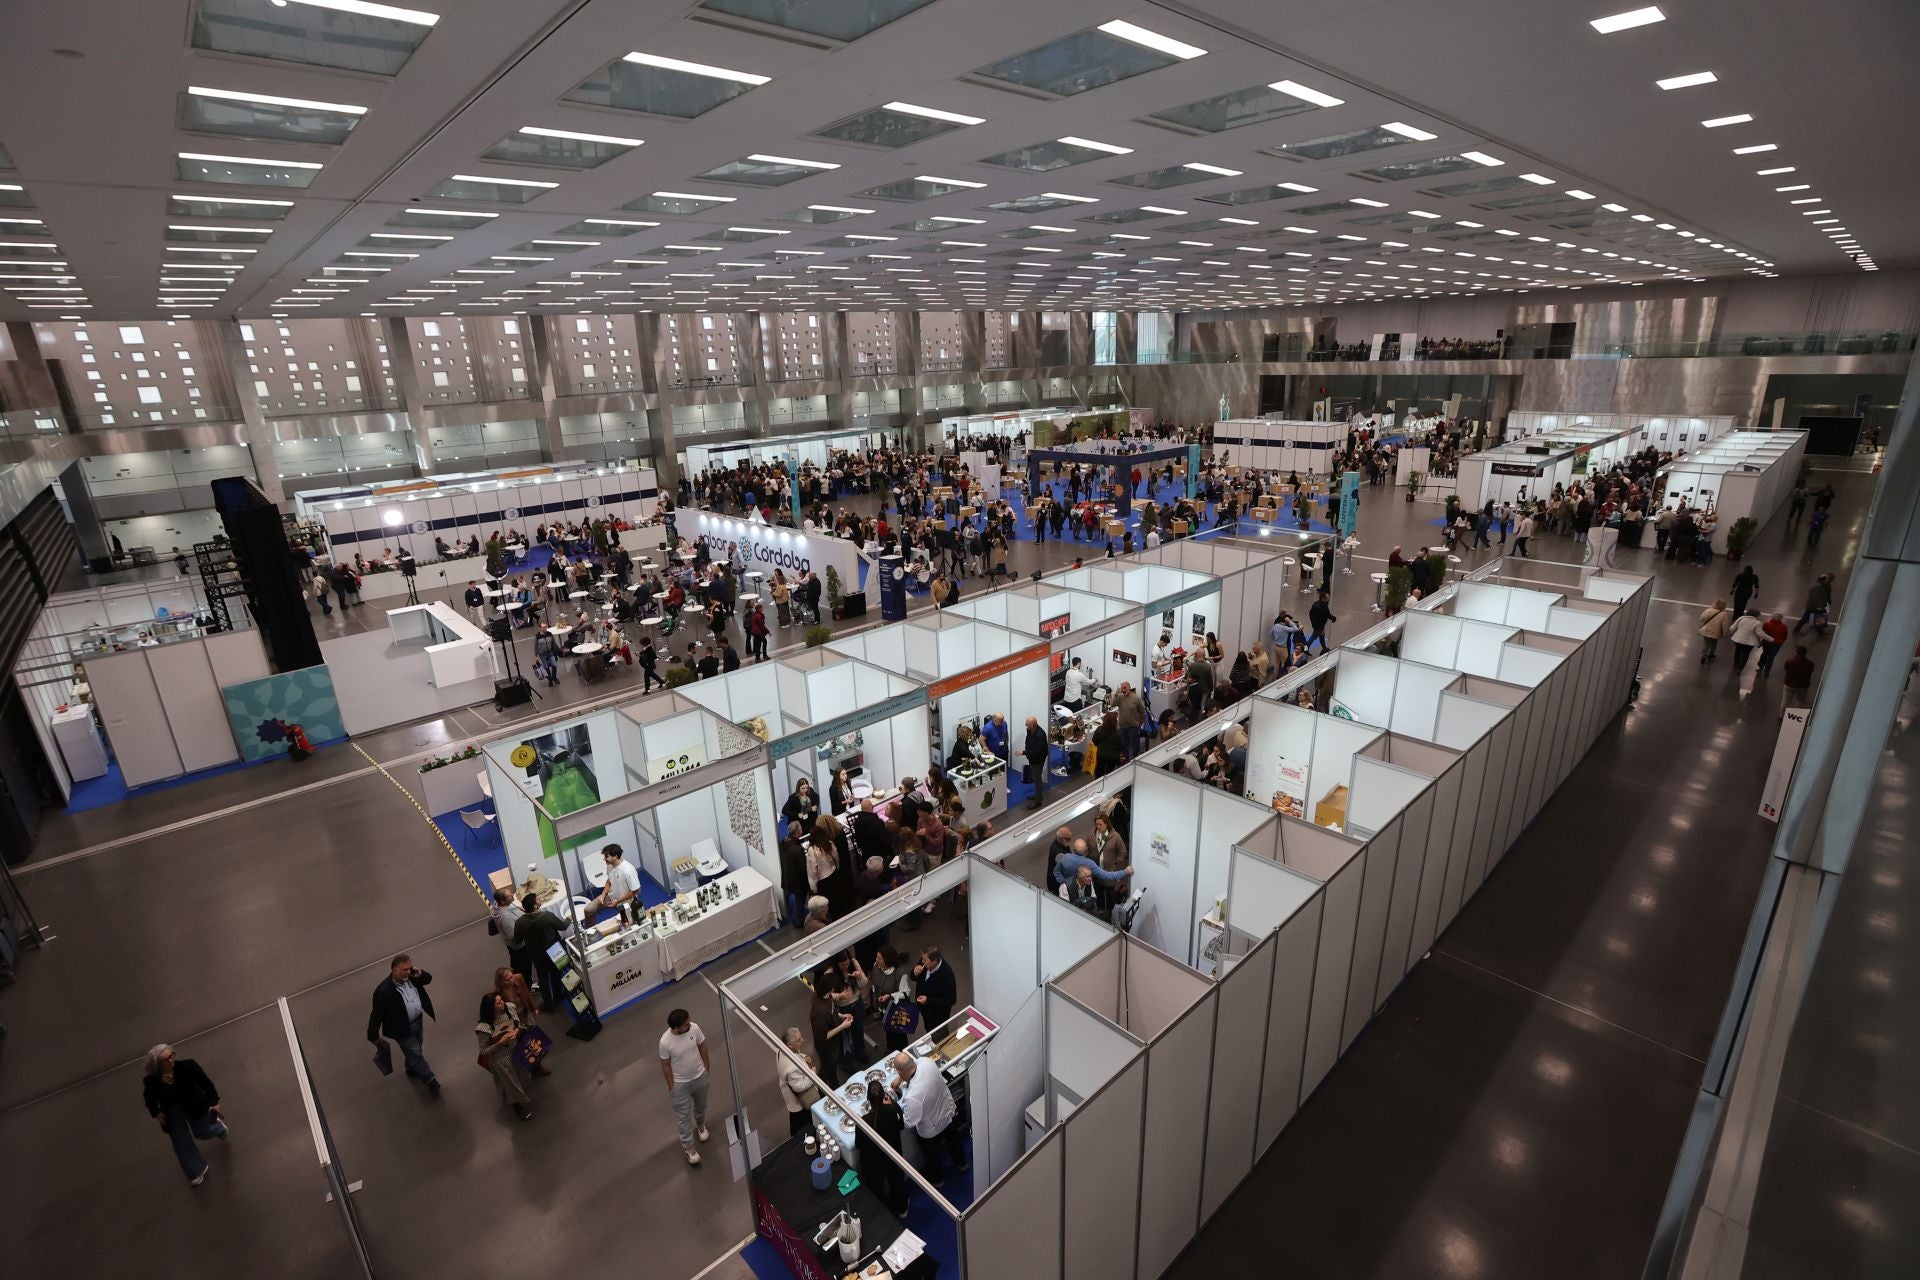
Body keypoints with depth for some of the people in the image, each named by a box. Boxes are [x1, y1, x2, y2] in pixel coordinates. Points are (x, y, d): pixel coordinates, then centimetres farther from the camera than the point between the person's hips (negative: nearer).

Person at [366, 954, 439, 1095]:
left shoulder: (411, 976, -17)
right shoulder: (384, 991, -32)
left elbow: (428, 978, 0)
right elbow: (376, 1015, -21)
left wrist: (420, 974, -23)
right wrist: (373, 1035, -10)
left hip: (418, 1020, 6)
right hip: (403, 1029, -6)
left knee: (415, 1049, 28)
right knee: (415, 1054, 9)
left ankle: (412, 1069, 55)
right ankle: (431, 1081, 26)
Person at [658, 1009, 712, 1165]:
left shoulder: (694, 1028, -23)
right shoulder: (665, 1042, -32)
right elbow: (665, 1066, -16)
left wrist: (707, 1067, 6)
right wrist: (671, 1087, -6)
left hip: (700, 1076, 4)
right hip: (680, 1083, -3)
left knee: (701, 1105, 28)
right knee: (683, 1116, 15)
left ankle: (700, 1124, 59)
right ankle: (687, 1147, 38)